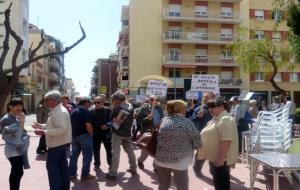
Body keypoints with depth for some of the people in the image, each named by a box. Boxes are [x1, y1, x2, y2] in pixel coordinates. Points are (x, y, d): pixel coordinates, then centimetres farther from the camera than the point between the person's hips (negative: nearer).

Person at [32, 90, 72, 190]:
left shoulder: (59, 112, -22)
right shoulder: (58, 110, 12)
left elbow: (61, 129, -28)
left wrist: (44, 132, -27)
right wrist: (41, 126, 10)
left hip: (56, 143, -10)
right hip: (61, 142, 10)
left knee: (52, 165, -3)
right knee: (62, 164, 16)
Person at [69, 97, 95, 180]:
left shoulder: (73, 111, 12)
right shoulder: (86, 112, -12)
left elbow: (71, 124, 16)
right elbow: (88, 126, -21)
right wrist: (91, 134, -8)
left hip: (74, 135, 8)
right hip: (84, 135, -8)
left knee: (74, 155, 14)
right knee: (87, 155, 1)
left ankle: (71, 174, 18)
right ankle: (85, 174, 3)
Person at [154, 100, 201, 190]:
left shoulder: (163, 120, 3)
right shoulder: (187, 123, -9)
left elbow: (157, 137, 11)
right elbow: (197, 142, -9)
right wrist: (188, 147, 9)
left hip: (161, 159, 4)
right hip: (179, 160, -4)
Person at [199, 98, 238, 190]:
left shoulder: (225, 119, -21)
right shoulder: (216, 118, 14)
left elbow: (226, 141, -28)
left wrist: (220, 158, -28)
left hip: (221, 159, -10)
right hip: (214, 158, 10)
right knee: (217, 182, 20)